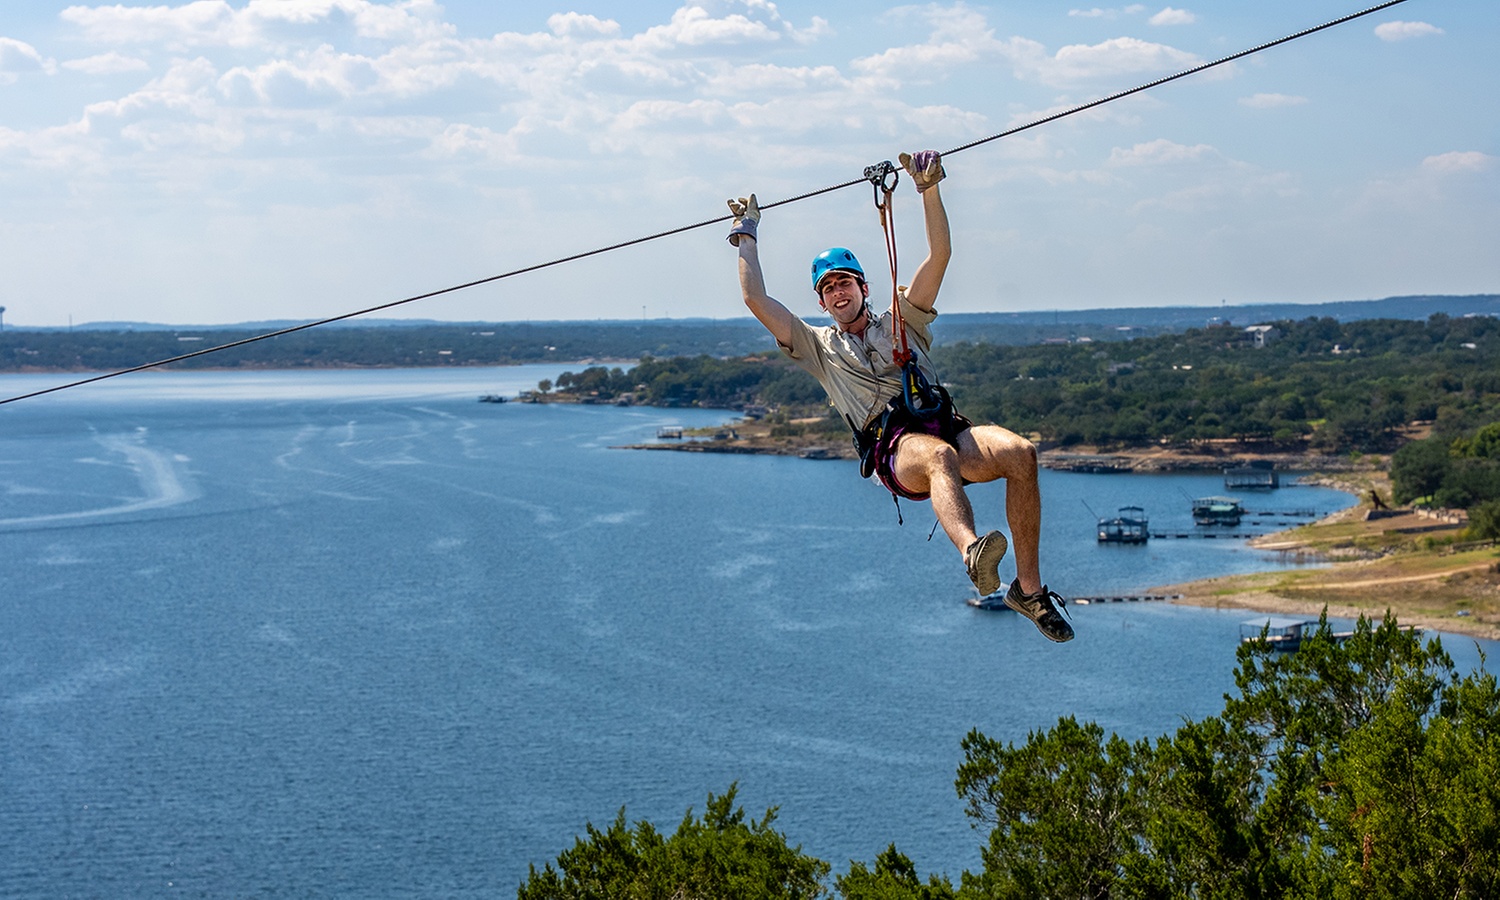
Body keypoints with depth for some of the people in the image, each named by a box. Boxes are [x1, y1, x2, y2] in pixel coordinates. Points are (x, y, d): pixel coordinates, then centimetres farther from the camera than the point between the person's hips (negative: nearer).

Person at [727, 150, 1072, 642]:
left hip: (947, 429, 3)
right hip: (893, 449, -3)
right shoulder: (818, 346, 27)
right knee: (939, 455, -41)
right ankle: (973, 552, -73)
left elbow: (939, 255, 18)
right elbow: (756, 300, 19)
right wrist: (746, 237, 25)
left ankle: (1029, 587, -25)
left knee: (1019, 452, -29)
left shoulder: (902, 322, 29)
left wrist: (929, 191, 9)